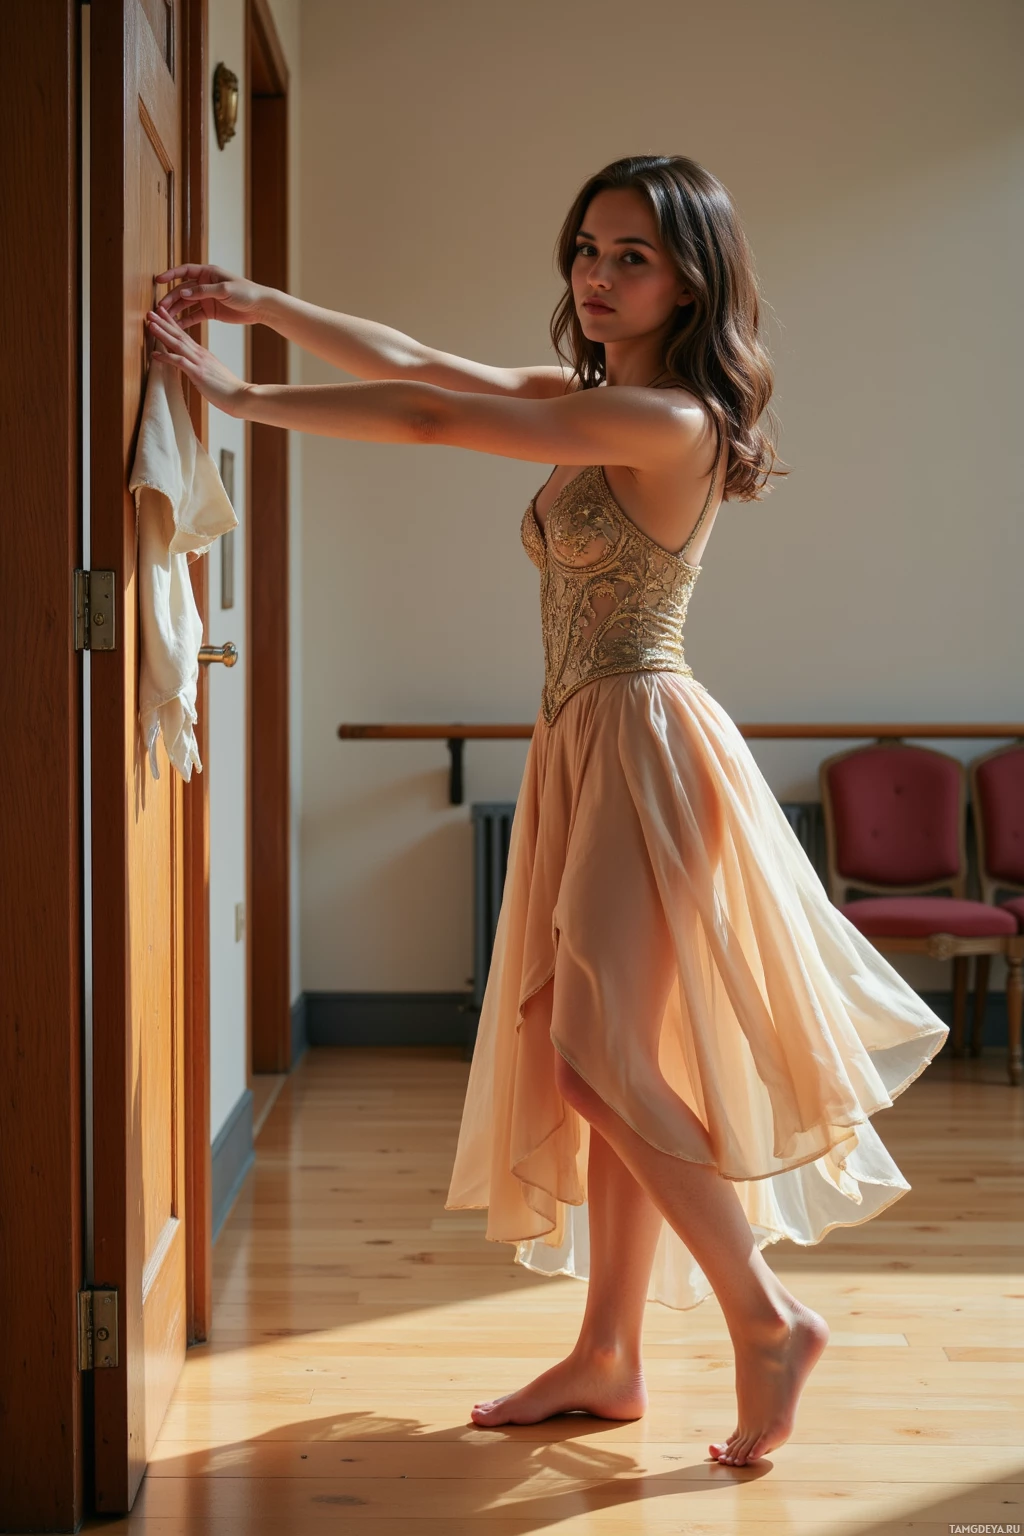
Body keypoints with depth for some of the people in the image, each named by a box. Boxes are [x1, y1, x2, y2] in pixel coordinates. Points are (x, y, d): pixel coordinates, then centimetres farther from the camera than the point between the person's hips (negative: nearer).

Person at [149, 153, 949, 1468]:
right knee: (604, 1063, 10)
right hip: (582, 751, 9)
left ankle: (766, 1322, -2)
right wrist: (258, 303, 12)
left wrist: (240, 397, -12)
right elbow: (421, 364, 17)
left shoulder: (667, 420, -15)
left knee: (595, 1057, -14)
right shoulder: (587, 398, 14)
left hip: (642, 744, -9)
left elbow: (430, 417, -18)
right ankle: (607, 1358, 17)